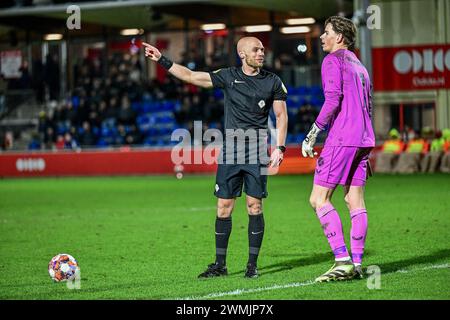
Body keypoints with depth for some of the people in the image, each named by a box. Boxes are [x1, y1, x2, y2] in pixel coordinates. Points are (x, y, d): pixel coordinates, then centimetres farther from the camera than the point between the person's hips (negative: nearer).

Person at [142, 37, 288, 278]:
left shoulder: (273, 81, 3)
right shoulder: (228, 76, 5)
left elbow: (281, 115, 6)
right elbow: (191, 76, 7)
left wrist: (279, 148, -3)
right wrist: (161, 60, 3)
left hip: (257, 152, -1)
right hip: (230, 150, 1)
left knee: (254, 207, -3)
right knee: (224, 207, 1)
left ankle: (252, 264, 6)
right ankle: (220, 265, 10)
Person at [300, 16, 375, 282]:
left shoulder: (333, 60, -3)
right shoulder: (359, 66, 23)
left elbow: (333, 98, -17)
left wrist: (312, 136, -14)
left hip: (341, 138, -9)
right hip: (363, 139, 9)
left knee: (319, 198, -7)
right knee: (355, 201, 8)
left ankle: (343, 260, -15)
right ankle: (356, 265, 6)